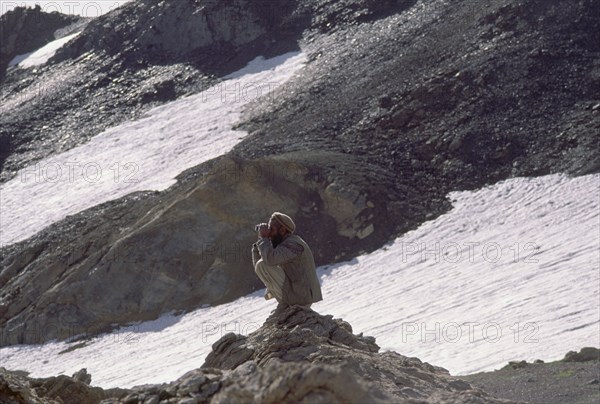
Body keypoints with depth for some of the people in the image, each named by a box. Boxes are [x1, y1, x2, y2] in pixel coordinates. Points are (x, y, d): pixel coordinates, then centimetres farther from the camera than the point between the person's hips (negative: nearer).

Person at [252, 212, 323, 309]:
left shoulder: (292, 244, -17)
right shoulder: (284, 243, 14)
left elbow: (270, 259, -35)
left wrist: (264, 238, -18)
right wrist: (260, 241, 4)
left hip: (300, 297, -10)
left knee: (263, 265, -20)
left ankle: (284, 303, -11)